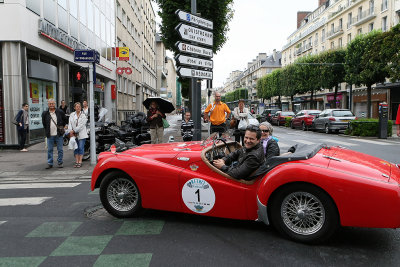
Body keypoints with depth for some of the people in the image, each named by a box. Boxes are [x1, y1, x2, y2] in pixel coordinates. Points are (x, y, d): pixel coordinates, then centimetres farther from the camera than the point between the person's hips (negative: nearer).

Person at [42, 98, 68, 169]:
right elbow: (44, 123, 16)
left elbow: (65, 120, 15)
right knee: (49, 150, 5)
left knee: (60, 150, 4)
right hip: (50, 135, 1)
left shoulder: (60, 112, 2)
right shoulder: (45, 113, 4)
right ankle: (49, 163, 14)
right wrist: (47, 131, 11)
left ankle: (60, 162, 15)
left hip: (59, 134, -1)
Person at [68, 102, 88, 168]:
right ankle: (76, 161, 9)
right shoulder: (72, 115, 11)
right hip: (74, 134, 3)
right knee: (75, 148, 5)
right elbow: (70, 123, 5)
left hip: (82, 134, -3)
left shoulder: (83, 115, 0)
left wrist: (74, 131, -11)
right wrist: (70, 131, -10)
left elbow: (81, 125, -8)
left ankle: (80, 162, 0)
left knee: (81, 148, -4)